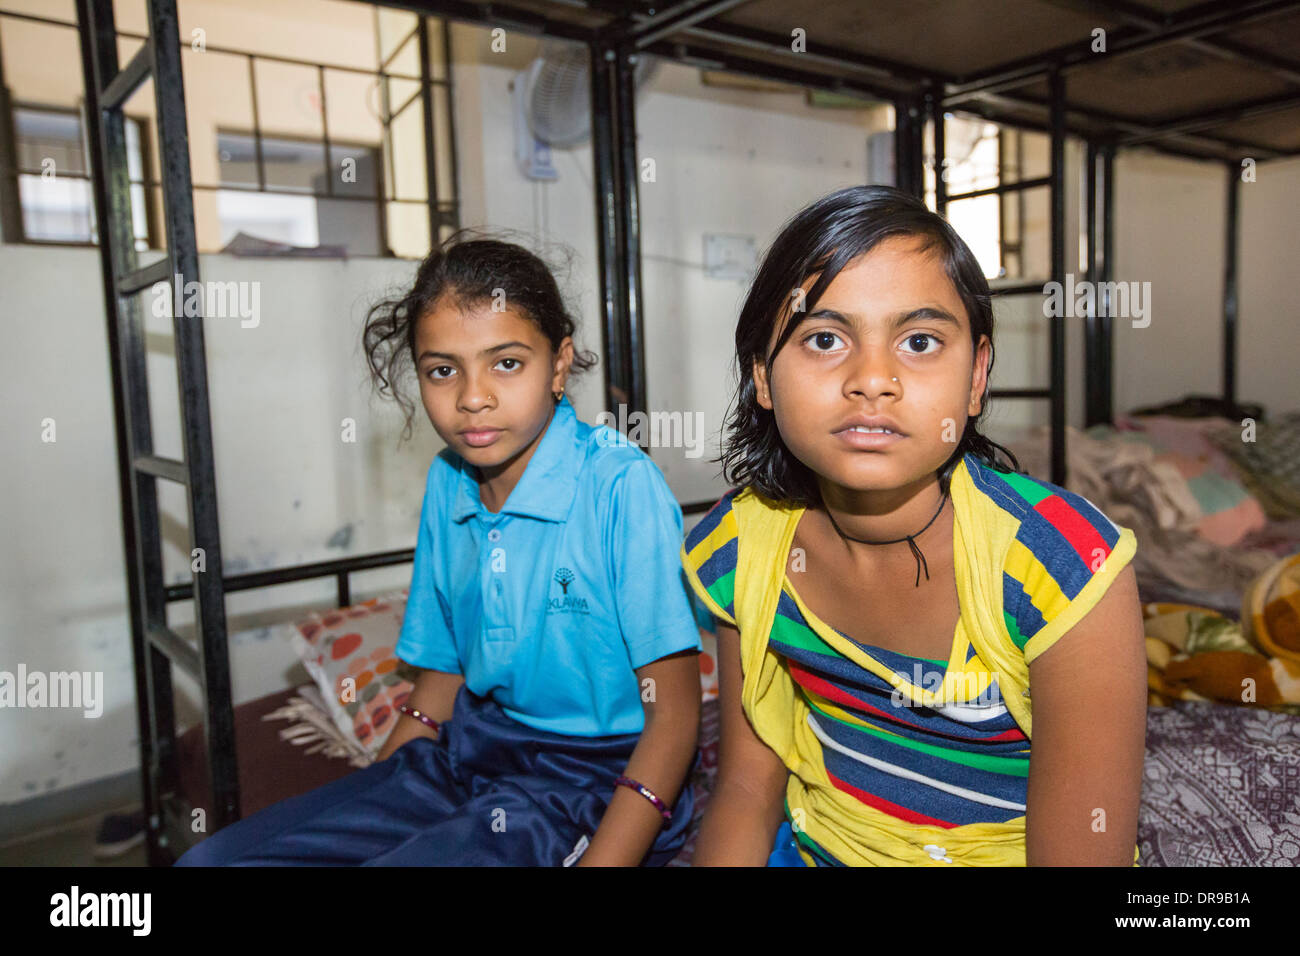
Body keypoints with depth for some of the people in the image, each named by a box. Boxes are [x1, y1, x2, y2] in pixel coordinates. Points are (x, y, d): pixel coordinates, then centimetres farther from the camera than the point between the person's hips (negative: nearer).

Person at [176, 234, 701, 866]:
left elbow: (674, 717, -16)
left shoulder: (621, 487, -18)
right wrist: (360, 815, 3)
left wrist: (602, 861, -25)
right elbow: (440, 679, 12)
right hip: (469, 758, 6)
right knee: (212, 858, -6)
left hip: (599, 778, -5)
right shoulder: (447, 483, 4)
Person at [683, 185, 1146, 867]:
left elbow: (1083, 851, -19)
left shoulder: (1066, 572, -22)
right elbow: (749, 784, -3)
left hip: (997, 851, -1)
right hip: (811, 848, 2)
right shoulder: (735, 552, -11)